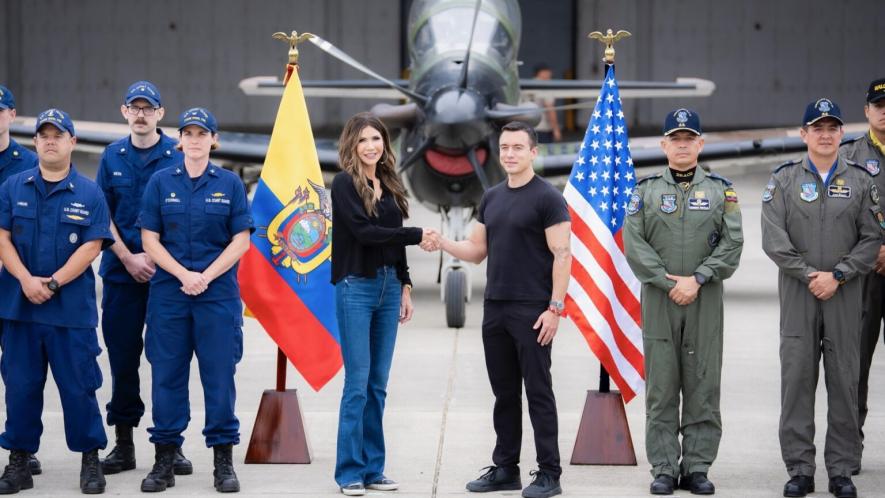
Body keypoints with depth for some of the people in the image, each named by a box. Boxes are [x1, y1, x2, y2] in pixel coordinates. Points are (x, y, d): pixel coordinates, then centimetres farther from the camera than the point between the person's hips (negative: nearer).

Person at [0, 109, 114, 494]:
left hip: (71, 307, -2)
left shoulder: (89, 193, 1)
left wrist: (53, 282, -14)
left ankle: (90, 460, 12)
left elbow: (92, 246, -5)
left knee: (78, 385, 0)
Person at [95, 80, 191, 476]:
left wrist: (154, 256, -10)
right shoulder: (112, 156, 8)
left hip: (166, 270, -2)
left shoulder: (177, 156, 0)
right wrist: (127, 257, -4)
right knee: (122, 356, 4)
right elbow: (103, 215, 7)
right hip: (120, 270, 2)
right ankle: (124, 441, 11)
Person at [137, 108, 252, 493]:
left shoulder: (229, 184, 4)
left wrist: (206, 276, -10)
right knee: (167, 374, 2)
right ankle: (164, 459, 9)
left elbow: (241, 240, 1)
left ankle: (224, 461, 7)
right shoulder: (160, 182, 5)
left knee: (220, 374, 0)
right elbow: (150, 240, 1)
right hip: (168, 292, 1)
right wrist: (183, 274, -11)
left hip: (218, 292, -1)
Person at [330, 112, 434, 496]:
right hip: (355, 287, -6)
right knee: (357, 384, -6)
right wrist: (418, 235, -12)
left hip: (388, 287, 6)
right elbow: (363, 231, -16)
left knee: (378, 384, 7)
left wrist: (405, 287, 13)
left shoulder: (390, 186, 14)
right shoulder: (345, 184, -5)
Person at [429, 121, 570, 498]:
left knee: (538, 392, -4)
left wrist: (555, 308, -18)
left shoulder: (547, 198, -8)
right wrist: (442, 243, -1)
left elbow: (562, 255, -12)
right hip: (495, 309, 7)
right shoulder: (491, 198, 14)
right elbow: (477, 251, 17)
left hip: (532, 311, -7)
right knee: (504, 393, 11)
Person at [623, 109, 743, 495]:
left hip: (705, 300, 0)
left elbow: (732, 243, -1)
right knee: (660, 388, 1)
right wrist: (668, 282, -11)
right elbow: (634, 244, -2)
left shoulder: (721, 190, 7)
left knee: (703, 387, 1)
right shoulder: (645, 190, 7)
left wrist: (698, 279, -12)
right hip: (658, 301, 0)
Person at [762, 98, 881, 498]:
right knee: (797, 379, 1)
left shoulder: (860, 180, 6)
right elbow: (773, 238, -3)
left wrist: (837, 276, -10)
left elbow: (872, 238, 1)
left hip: (845, 294, 0)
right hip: (797, 295, 0)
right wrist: (808, 275, -11)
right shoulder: (784, 179, 4)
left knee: (845, 382, 2)